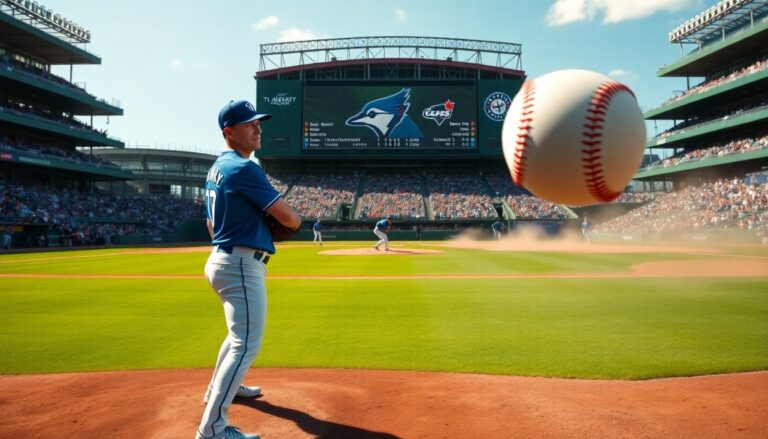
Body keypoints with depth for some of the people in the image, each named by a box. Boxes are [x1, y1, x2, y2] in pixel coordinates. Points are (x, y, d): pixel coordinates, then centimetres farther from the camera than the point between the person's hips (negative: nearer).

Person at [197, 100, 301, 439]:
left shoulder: (216, 169, 14)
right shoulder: (244, 168, -17)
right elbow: (287, 217, -18)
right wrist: (296, 220, 3)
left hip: (222, 260, 11)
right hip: (241, 265, -11)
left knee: (240, 333, 28)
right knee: (247, 344, -8)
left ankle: (219, 388, 45)